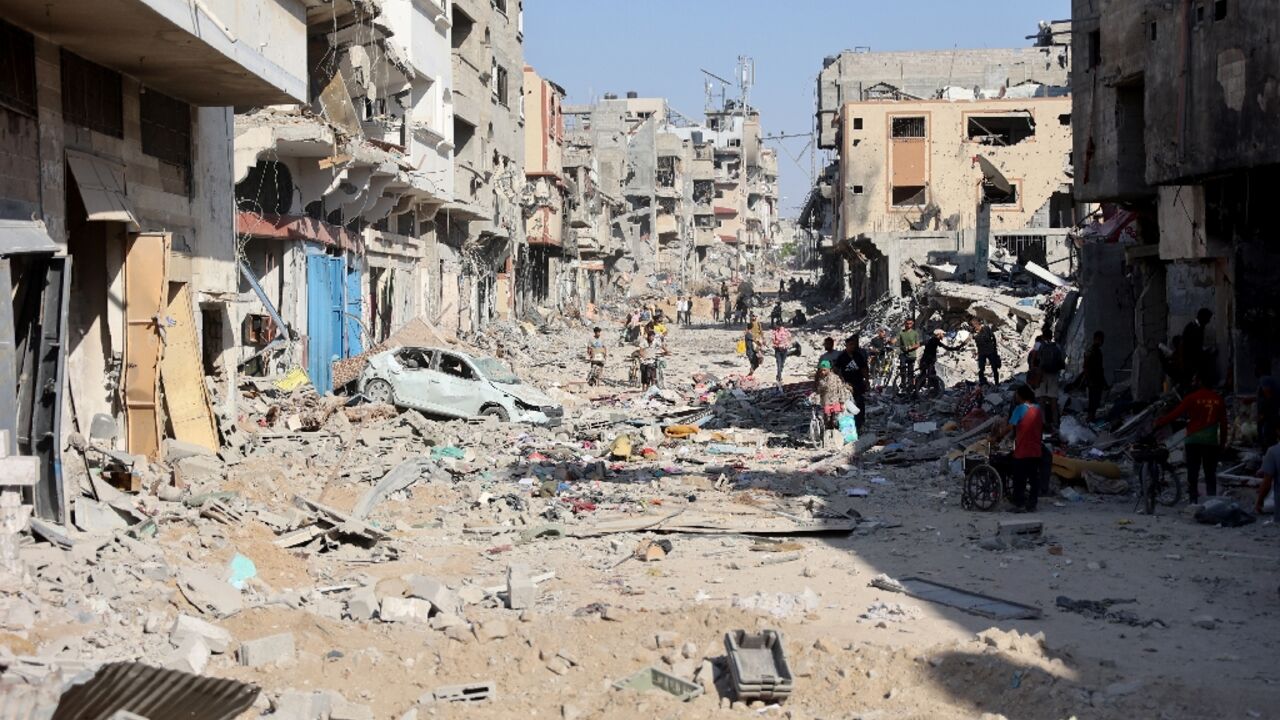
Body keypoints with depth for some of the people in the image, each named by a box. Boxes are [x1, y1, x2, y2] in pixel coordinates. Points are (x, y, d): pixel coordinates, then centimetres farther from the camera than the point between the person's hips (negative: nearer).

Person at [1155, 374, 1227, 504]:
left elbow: (1175, 414, -8)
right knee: (1210, 473, 8)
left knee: (1193, 472, 1)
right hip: (1212, 441, 3)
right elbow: (1223, 422, 8)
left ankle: (1193, 499, -6)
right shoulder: (1218, 399, 6)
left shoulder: (1192, 398, -6)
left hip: (1194, 440, -3)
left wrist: (1158, 424, 0)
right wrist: (1223, 441, 14)